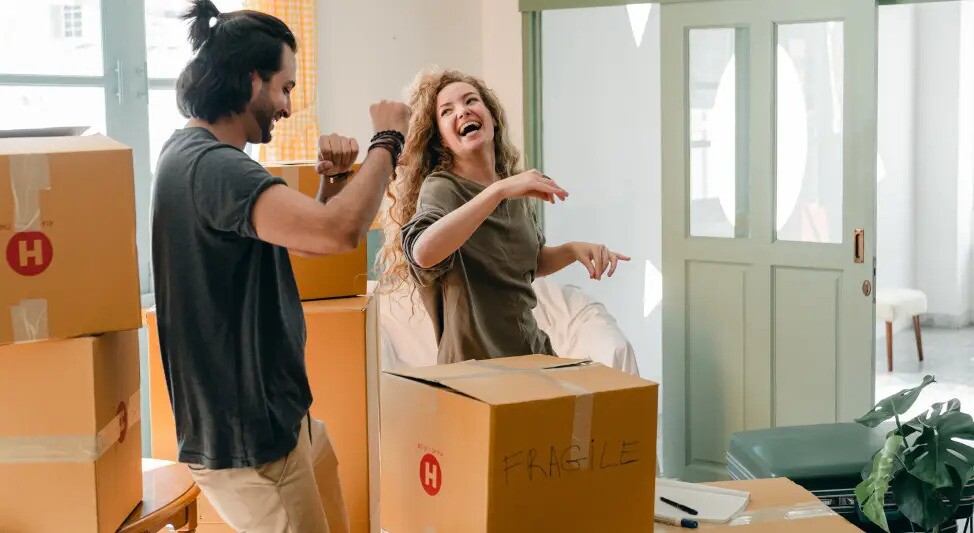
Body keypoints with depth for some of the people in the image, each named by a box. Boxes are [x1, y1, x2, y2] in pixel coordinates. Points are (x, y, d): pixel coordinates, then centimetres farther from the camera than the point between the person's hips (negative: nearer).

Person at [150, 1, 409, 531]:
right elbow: (339, 232, -37)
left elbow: (309, 232, 18)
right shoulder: (211, 164, -23)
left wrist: (334, 180, -2)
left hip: (262, 414, 10)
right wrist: (387, 142, -21)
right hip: (246, 439, -10)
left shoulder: (198, 156, 10)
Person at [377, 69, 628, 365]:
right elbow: (423, 253, -35)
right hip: (472, 365, -6)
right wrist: (498, 191, -37)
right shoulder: (442, 187, -14)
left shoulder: (515, 187, 5)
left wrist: (573, 250, 0)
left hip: (532, 354, 6)